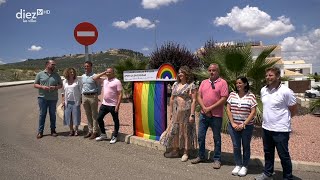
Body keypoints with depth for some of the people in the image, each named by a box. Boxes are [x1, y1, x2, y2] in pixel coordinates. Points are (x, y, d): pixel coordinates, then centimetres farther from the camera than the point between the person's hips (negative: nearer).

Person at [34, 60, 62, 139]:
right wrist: (42, 87, -14)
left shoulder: (56, 75, 7)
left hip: (53, 98, 2)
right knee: (42, 114, 3)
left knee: (53, 114, 8)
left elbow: (60, 85, 10)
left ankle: (53, 130, 19)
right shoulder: (40, 74, 3)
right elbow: (35, 85, 5)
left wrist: (55, 87, -11)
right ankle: (40, 131, 11)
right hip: (42, 98, -1)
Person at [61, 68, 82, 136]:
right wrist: (63, 101, 5)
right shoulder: (64, 82, 9)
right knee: (68, 116, 7)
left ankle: (76, 130, 16)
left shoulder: (78, 81, -2)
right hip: (67, 102, 3)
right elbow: (63, 92, 13)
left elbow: (81, 91, -3)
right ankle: (71, 130, 20)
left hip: (75, 102, -3)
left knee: (76, 116, 1)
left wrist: (80, 100, -9)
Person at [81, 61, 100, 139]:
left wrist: (97, 94, -8)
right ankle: (90, 131, 21)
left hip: (92, 96, -6)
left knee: (94, 115, -1)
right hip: (84, 97, 6)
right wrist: (82, 94, 12)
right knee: (88, 115, 12)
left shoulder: (94, 76, -6)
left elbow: (98, 86, -3)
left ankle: (95, 132, 5)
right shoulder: (82, 76, 13)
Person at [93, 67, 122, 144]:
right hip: (104, 104, 7)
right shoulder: (104, 80, 10)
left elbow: (120, 94, -13)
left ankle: (114, 137, 20)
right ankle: (103, 134, 26)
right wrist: (103, 73, 5)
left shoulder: (117, 81, -10)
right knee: (99, 118, 10)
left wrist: (117, 105, -18)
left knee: (116, 121, 6)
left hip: (113, 105, -7)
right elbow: (94, 78, 15)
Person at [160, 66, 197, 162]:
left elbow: (193, 100, -10)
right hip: (176, 112, 6)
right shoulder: (175, 84, 13)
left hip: (186, 112, -6)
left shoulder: (191, 86, -5)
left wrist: (192, 114, -16)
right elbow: (172, 99, 16)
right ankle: (175, 150, 23)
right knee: (174, 130, 9)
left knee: (186, 131, 2)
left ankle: (186, 153, 14)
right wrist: (170, 111, 12)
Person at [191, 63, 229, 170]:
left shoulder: (222, 82, -6)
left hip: (216, 115, -5)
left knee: (216, 138, 8)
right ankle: (201, 156, 29)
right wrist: (204, 108, -9)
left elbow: (224, 98, -13)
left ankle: (217, 159, 22)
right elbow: (199, 97, 6)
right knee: (201, 136, 12)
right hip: (203, 114, 5)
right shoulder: (204, 82, 10)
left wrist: (210, 108, -15)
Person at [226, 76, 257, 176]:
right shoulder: (232, 95, 2)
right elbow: (228, 110, 1)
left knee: (246, 146, 10)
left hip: (247, 126, -2)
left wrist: (243, 124, -15)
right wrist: (233, 123, -7)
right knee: (236, 146, 8)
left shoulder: (251, 96, -6)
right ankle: (238, 165, 24)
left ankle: (245, 166, 24)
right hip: (233, 126, 2)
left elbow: (253, 112, -9)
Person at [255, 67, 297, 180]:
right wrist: (269, 118, 13)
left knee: (284, 155, 7)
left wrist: (282, 119, 3)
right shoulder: (263, 90, 3)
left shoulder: (286, 91, -16)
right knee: (268, 153, 20)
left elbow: (294, 110, -6)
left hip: (280, 130, -6)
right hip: (266, 128, 6)